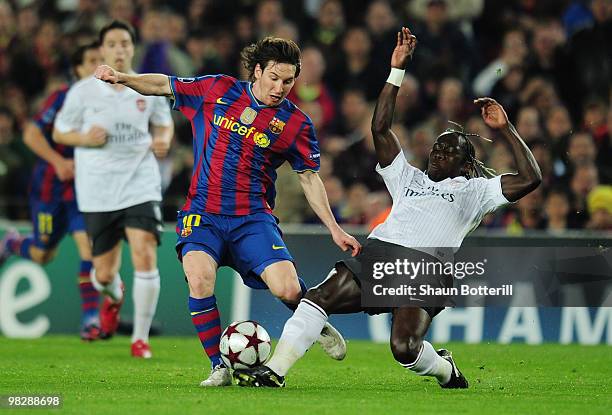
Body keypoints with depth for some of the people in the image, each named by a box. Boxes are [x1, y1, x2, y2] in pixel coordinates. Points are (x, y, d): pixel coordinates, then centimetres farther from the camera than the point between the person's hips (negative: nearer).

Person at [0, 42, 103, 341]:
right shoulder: (64, 97, -10)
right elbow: (31, 134, -12)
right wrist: (58, 161, -22)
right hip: (50, 185, -3)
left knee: (90, 245, -15)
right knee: (42, 255, 5)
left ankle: (90, 319, -11)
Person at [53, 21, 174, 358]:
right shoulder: (82, 92, -2)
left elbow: (164, 124, 18)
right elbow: (59, 132, 7)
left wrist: (163, 140, -5)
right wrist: (85, 138, -14)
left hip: (141, 186, 0)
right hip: (98, 193, 0)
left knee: (145, 257, -17)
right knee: (104, 273, 3)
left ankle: (140, 338, -3)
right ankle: (113, 296, 44)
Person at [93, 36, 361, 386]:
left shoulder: (296, 123, 1)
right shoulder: (217, 90, 2)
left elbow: (310, 177, 8)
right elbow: (164, 86, 12)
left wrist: (334, 229, 4)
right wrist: (123, 78, -2)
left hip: (253, 218, 0)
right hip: (202, 214, 0)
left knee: (288, 290, -18)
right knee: (200, 278, -27)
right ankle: (220, 367, -12)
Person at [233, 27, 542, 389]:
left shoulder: (474, 190, 19)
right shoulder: (409, 178, 29)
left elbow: (530, 179, 8)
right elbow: (381, 128, 22)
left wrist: (506, 129, 7)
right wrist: (397, 69, 18)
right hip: (378, 252, 4)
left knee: (405, 348, -24)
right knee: (320, 297, -20)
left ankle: (445, 370, 10)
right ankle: (274, 371, -20)